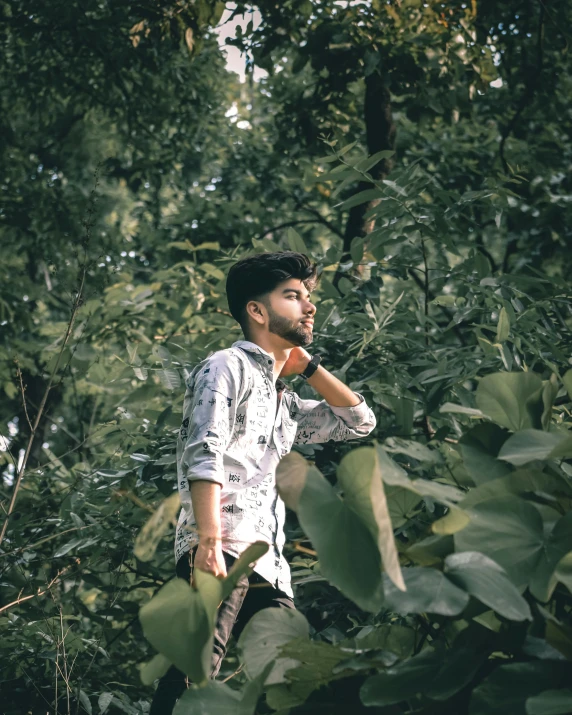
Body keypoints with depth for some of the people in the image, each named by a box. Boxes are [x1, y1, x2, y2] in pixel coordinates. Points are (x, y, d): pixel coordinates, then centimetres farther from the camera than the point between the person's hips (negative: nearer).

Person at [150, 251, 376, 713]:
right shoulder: (227, 367, 6)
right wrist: (210, 543, -22)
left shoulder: (286, 405, 31)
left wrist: (307, 365, 28)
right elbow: (204, 455, -9)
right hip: (222, 554, -8)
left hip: (270, 570, 9)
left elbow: (359, 422, 35)